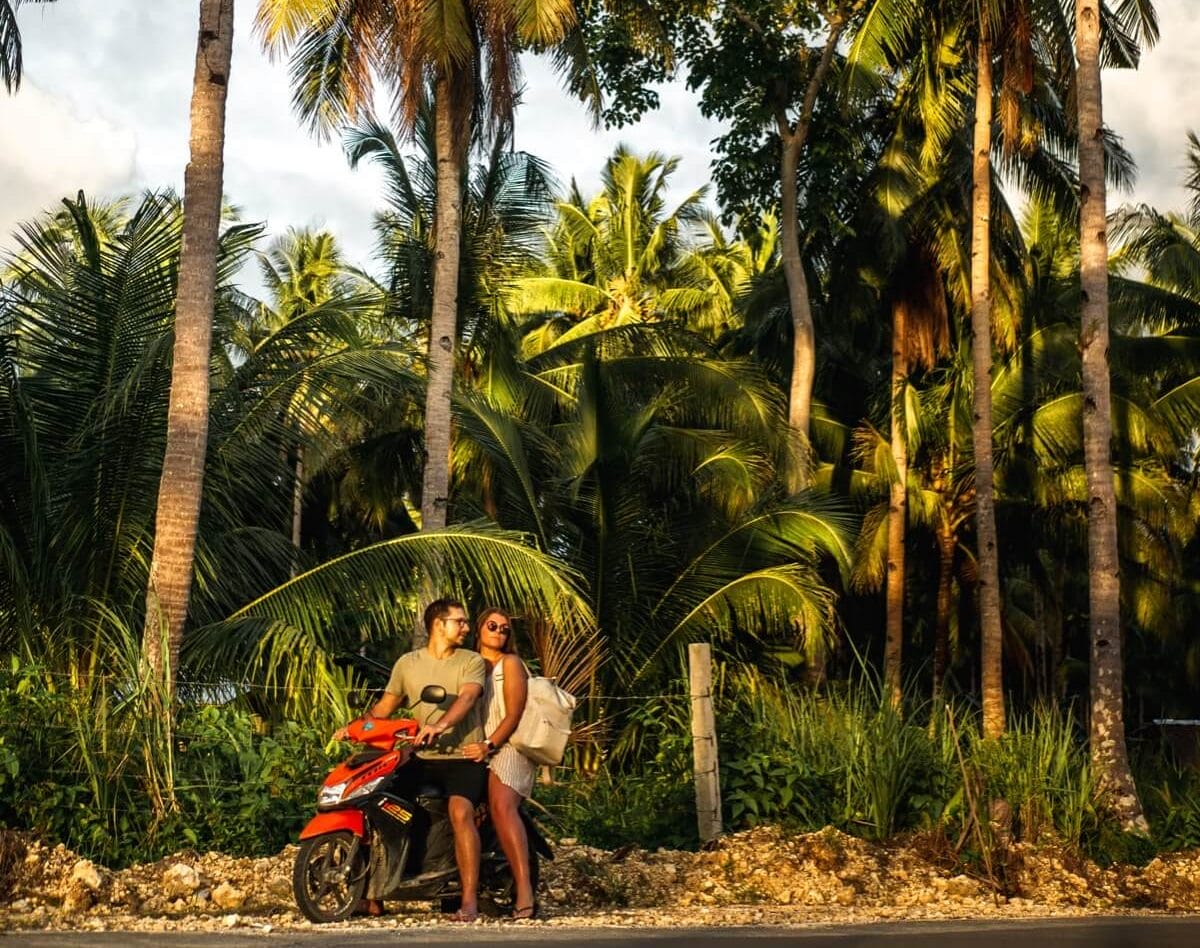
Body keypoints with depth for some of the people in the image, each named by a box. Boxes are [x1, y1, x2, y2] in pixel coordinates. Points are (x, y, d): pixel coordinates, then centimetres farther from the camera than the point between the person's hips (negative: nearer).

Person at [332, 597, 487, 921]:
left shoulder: (472, 661, 2)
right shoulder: (407, 663, 13)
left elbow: (466, 698, -16)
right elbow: (385, 706, 15)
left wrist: (440, 725, -35)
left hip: (465, 756, -4)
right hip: (423, 758, 4)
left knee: (460, 812, -29)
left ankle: (470, 900, -26)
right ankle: (374, 897, 7)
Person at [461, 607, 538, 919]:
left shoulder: (510, 663, 4)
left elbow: (514, 713, -5)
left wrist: (489, 746, -16)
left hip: (507, 747, -6)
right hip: (477, 749, 6)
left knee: (502, 807, -27)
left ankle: (524, 890, -36)